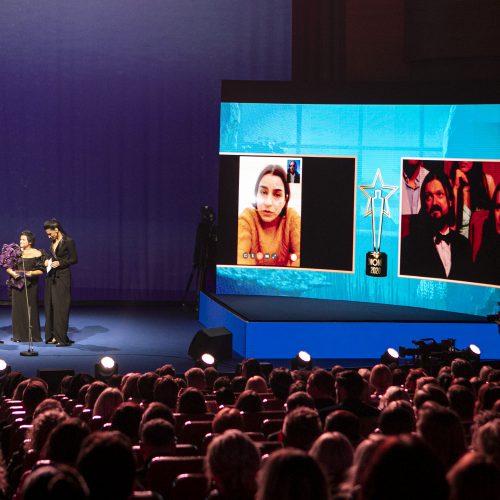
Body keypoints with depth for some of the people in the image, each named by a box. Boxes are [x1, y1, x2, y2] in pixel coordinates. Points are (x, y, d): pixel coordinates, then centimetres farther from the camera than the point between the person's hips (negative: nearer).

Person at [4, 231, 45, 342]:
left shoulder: (37, 253, 0)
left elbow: (41, 270, -1)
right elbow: (7, 267, 8)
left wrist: (31, 273, -17)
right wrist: (12, 272, -11)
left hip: (30, 284, -2)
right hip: (17, 283, 2)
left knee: (31, 308, -2)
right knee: (18, 308, 2)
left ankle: (32, 335, 5)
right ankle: (18, 335, 8)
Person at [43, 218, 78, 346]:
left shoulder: (68, 242, -11)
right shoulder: (53, 242, 12)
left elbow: (74, 259, -10)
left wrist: (59, 263, -17)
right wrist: (49, 261, 4)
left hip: (62, 277, -8)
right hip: (52, 276, 8)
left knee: (60, 307, -8)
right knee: (50, 305, 6)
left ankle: (62, 338, -5)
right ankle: (52, 335, 10)